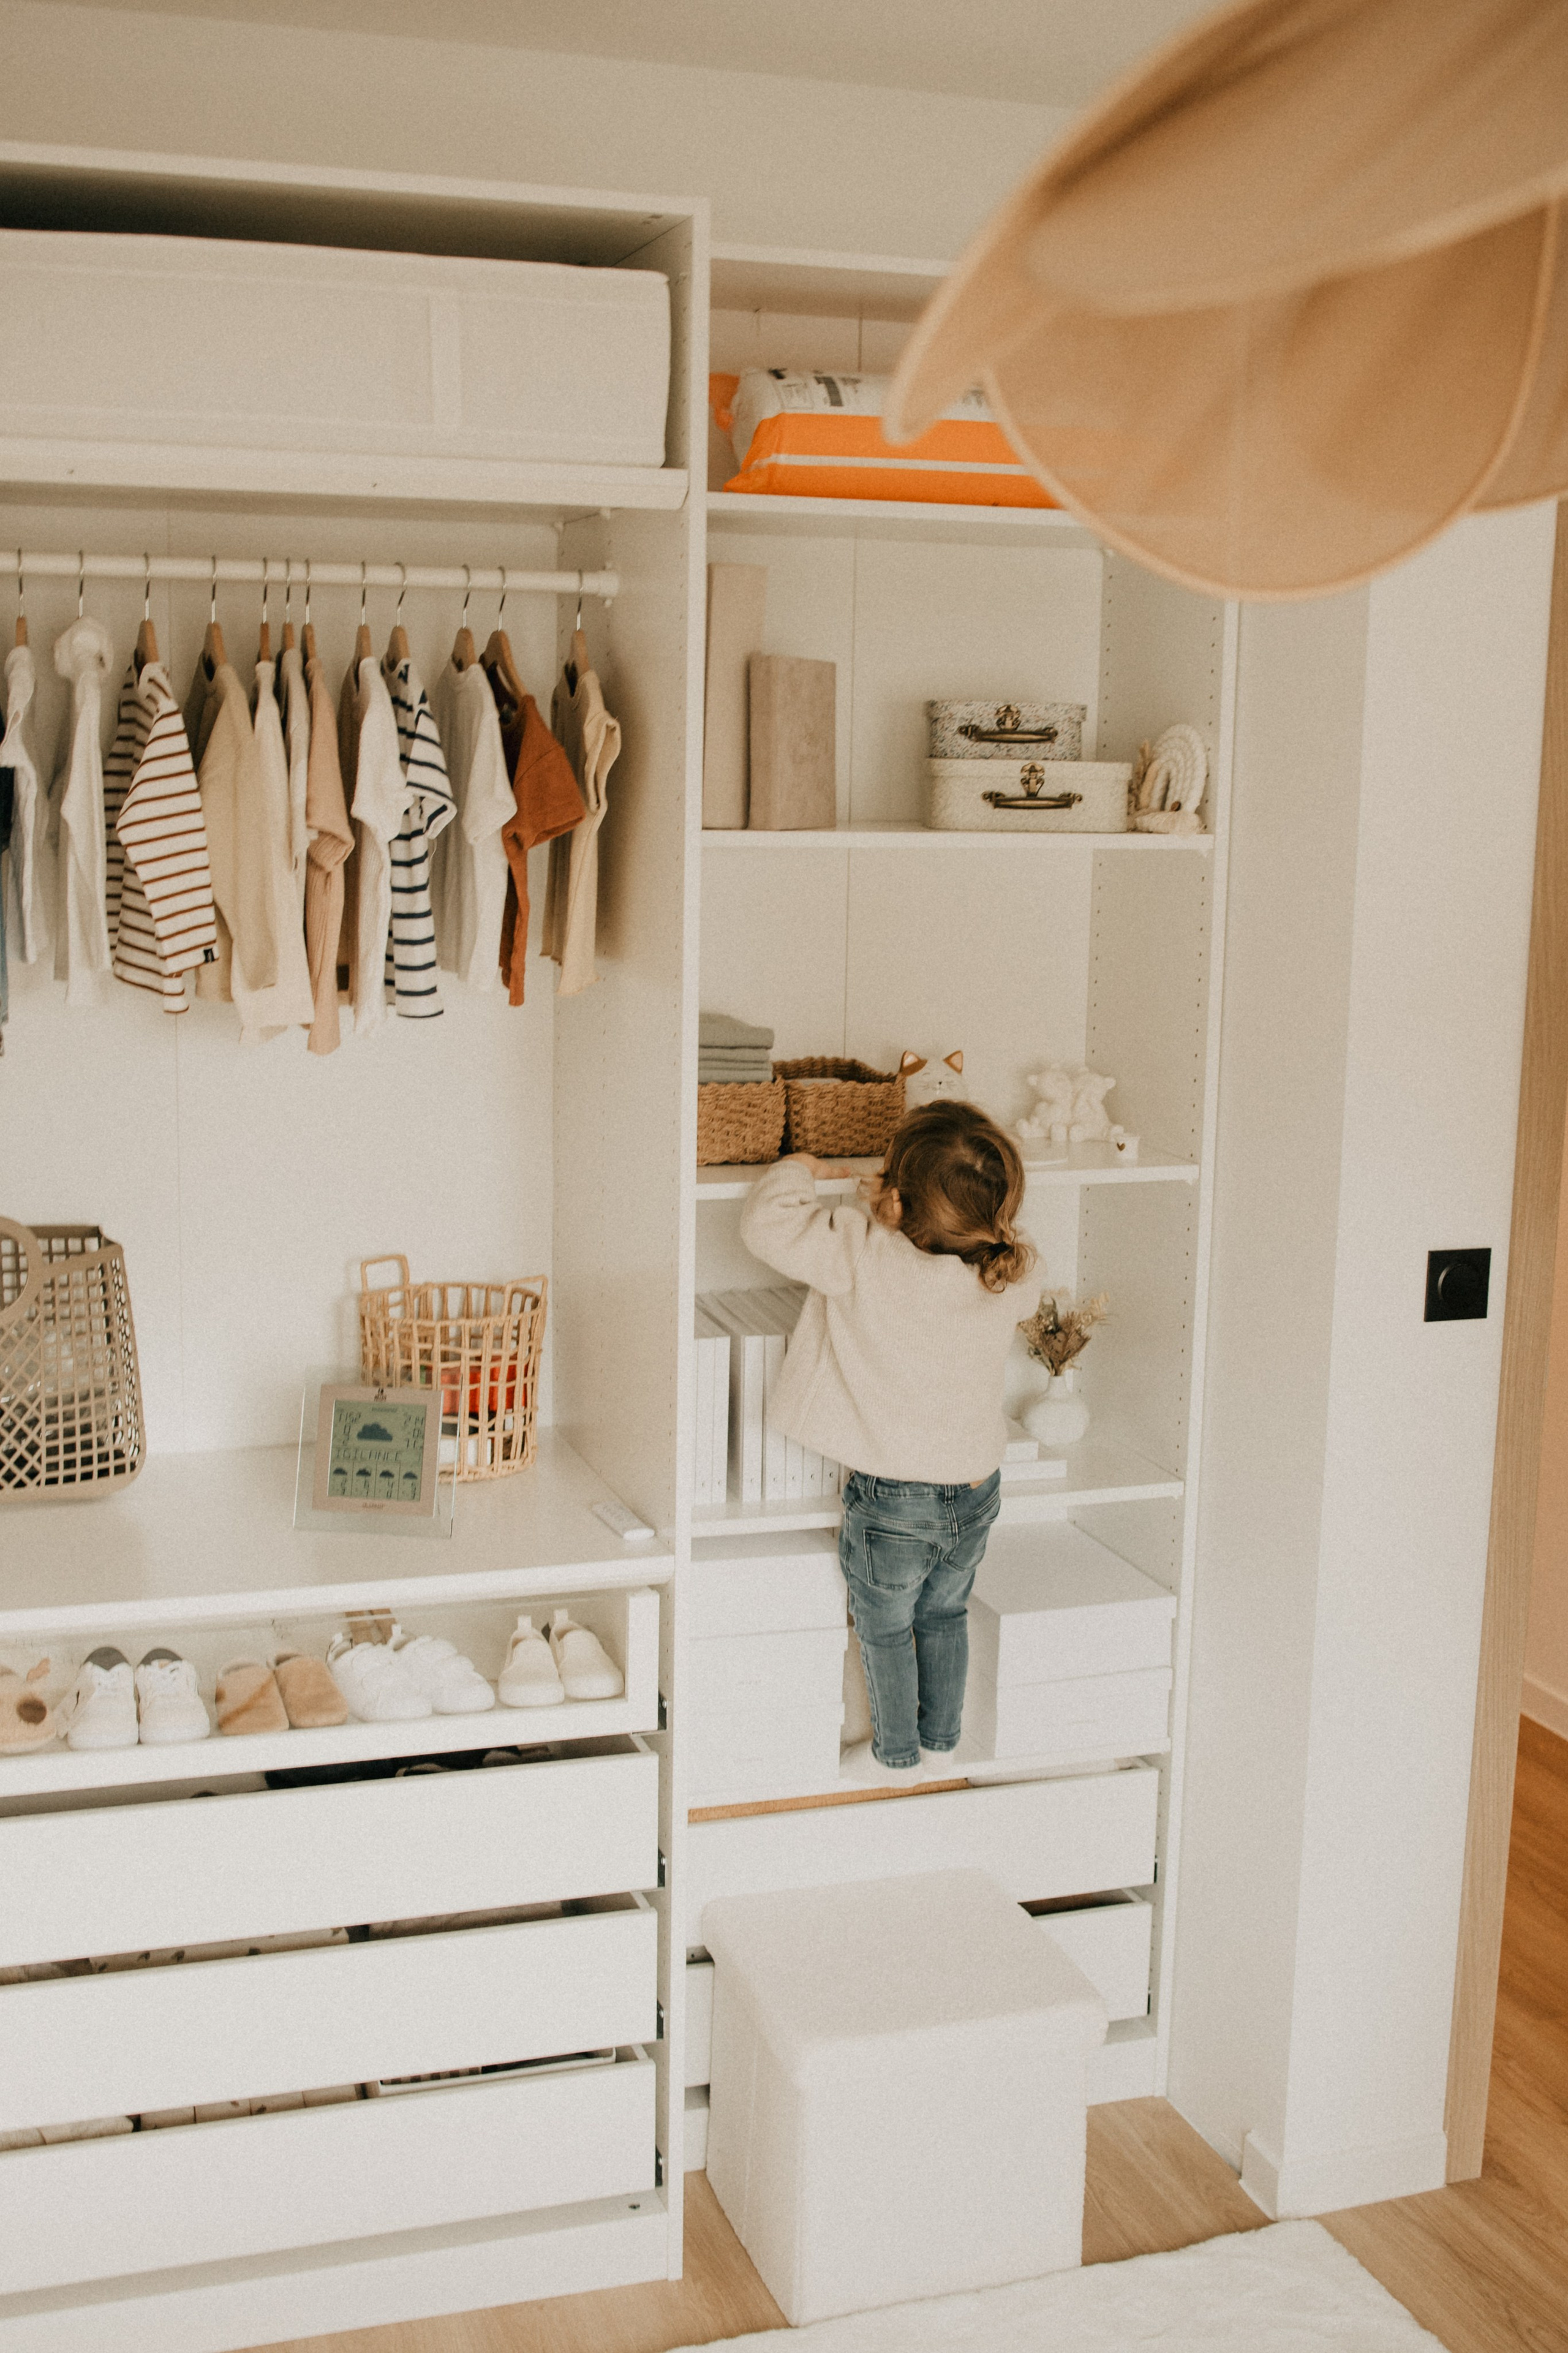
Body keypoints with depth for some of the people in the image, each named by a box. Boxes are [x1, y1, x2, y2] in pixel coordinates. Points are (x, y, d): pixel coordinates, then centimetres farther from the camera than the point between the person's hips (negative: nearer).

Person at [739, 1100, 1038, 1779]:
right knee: (944, 1615, 28)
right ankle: (942, 1736, 44)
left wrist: (799, 1170, -4)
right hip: (977, 1490, 5)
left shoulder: (865, 1256, -27)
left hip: (893, 1501, -4)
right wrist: (894, 1214, 6)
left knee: (885, 1628, 21)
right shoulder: (1006, 1273, -11)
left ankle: (896, 1753, 36)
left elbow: (767, 1223, -23)